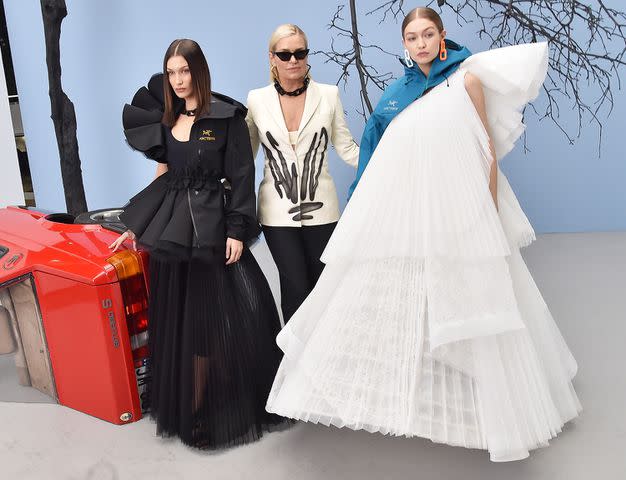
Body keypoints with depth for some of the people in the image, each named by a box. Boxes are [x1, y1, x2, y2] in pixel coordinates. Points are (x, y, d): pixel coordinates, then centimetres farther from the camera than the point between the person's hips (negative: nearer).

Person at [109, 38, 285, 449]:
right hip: (172, 228, 5)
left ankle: (238, 403, 19)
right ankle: (190, 408, 22)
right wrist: (139, 225, 14)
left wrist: (236, 230, -13)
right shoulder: (166, 118, 13)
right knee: (181, 319, 8)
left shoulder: (226, 116, -3)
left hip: (214, 226, -5)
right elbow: (163, 175, 16)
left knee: (229, 313, 0)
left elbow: (241, 176, -7)